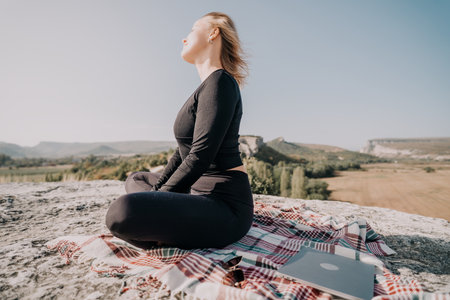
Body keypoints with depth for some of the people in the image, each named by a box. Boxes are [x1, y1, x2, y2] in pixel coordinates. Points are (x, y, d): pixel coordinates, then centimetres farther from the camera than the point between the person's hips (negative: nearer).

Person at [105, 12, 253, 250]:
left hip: (225, 206, -10)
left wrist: (158, 200, -11)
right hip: (201, 191, 10)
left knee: (121, 212, -31)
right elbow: (183, 152, 17)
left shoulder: (220, 82, -14)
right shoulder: (207, 87, 17)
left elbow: (200, 157, -21)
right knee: (136, 179, 26)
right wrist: (155, 191, 12)